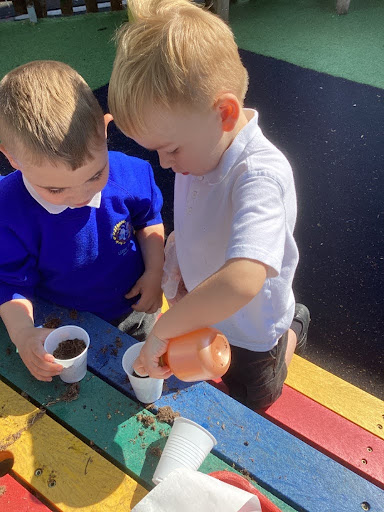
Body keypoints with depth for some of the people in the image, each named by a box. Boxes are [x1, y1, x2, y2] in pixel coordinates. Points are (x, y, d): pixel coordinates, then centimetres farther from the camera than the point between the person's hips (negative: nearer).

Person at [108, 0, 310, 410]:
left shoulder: (260, 176, -40)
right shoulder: (201, 146, -15)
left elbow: (242, 280, -53)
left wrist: (163, 330, -43)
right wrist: (178, 261, -12)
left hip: (250, 333, -6)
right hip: (197, 309, 7)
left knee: (250, 405, 26)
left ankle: (294, 326, 43)